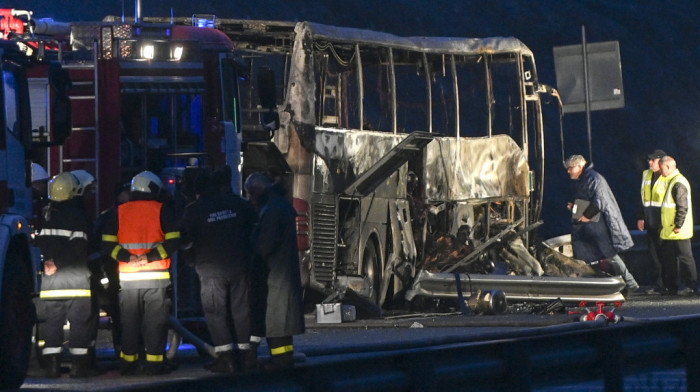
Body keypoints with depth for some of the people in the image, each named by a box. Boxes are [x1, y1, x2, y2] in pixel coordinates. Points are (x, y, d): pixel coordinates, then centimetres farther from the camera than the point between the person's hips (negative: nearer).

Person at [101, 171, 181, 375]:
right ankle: (154, 362, -1)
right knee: (155, 320, 2)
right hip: (156, 275, -2)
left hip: (128, 277, 3)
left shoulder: (119, 212, 7)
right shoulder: (161, 211, -1)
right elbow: (173, 241, -10)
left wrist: (127, 257, -8)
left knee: (129, 321, 10)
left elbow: (107, 243, 1)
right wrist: (151, 256, -13)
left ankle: (128, 363, 11)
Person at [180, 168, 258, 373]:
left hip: (211, 269, -3)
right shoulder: (239, 204, 2)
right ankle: (246, 353, 12)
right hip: (239, 266, 3)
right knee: (241, 309, 10)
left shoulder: (193, 210, -7)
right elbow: (254, 227, 13)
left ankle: (226, 356, -5)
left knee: (216, 312, 1)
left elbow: (185, 239, -2)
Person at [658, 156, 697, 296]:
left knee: (685, 257, -5)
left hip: (678, 232, -10)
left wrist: (678, 225, -21)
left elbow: (682, 207, -22)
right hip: (669, 231, 10)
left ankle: (691, 286, -1)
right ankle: (670, 285, 21)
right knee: (667, 257, 14)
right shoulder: (672, 181, 15)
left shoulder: (678, 183, -17)